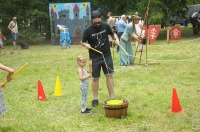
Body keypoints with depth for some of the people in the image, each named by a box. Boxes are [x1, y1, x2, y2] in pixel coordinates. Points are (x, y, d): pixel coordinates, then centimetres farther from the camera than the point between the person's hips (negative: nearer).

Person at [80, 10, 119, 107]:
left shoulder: (106, 26, -6)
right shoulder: (88, 30, -12)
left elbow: (113, 34, 11)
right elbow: (82, 42, 1)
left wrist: (116, 39, -9)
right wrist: (86, 45, -20)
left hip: (107, 55, 2)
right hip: (95, 58, -2)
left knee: (109, 75, 2)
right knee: (95, 78, 7)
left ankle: (112, 97, 10)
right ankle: (95, 99, 21)